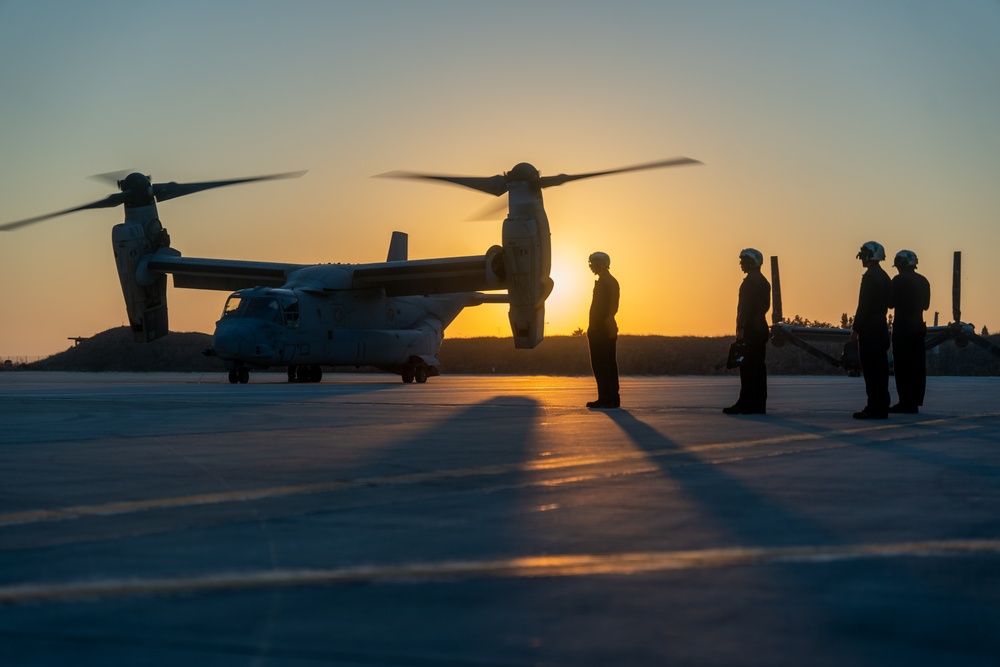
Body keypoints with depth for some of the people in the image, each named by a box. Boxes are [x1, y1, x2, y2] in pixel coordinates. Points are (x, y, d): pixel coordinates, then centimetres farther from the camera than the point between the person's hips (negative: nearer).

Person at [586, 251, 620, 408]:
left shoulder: (602, 283, -14)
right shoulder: (613, 282, 16)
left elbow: (598, 307, -18)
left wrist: (593, 327, -16)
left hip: (599, 329, -9)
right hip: (610, 328, 9)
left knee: (600, 365, -8)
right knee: (610, 364, 9)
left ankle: (605, 398, -11)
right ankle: (613, 398, 10)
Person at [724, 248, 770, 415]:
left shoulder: (750, 281, -12)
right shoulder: (763, 281, 19)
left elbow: (746, 306, -19)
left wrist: (741, 328, -21)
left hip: (750, 329, -10)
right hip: (761, 328, 10)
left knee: (747, 366, -10)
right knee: (758, 366, 9)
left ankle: (746, 403, -13)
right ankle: (759, 404, 9)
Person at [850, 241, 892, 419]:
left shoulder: (869, 276, -13)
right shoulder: (884, 277, 15)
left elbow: (864, 305, -17)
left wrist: (855, 329, -14)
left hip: (869, 329, -9)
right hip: (882, 327, 9)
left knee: (870, 369, -8)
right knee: (880, 369, 10)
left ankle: (874, 408, -9)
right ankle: (882, 407, 12)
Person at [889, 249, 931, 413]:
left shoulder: (899, 280, -11)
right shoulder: (923, 281, 11)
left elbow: (891, 303, -12)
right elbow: (926, 305, 16)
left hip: (902, 327, -7)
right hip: (918, 326, 7)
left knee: (902, 365, -4)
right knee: (917, 365, 9)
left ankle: (906, 402, -7)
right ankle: (915, 402, 11)